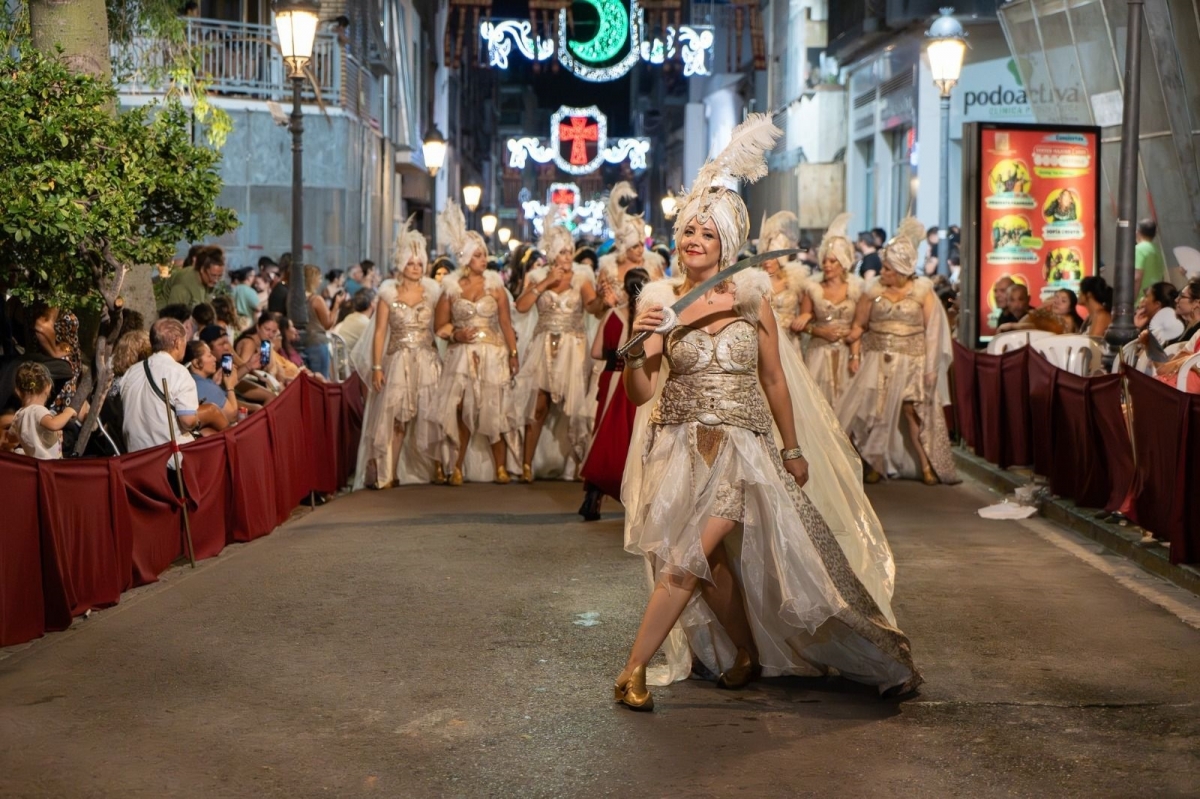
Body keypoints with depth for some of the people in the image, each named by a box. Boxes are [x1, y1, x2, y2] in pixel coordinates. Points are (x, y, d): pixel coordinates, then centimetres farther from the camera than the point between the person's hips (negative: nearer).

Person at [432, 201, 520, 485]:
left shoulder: (494, 284, 2)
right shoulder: (451, 287, 2)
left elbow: (506, 322, -1)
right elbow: (439, 325, 6)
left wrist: (513, 353, -8)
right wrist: (455, 334, -13)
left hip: (492, 355, 0)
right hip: (462, 356, 0)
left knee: (493, 412, 0)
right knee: (461, 410, -3)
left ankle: (500, 467, 7)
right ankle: (458, 467, 4)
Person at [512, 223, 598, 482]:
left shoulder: (581, 277, 1)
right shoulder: (538, 276, 4)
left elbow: (593, 304, -16)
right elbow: (521, 306, -10)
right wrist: (546, 283, -13)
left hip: (573, 348, -1)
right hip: (544, 347, 1)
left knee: (574, 407, -3)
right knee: (538, 406, -2)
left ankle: (579, 463, 5)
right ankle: (526, 464, 3)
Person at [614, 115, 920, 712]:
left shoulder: (751, 298, 0)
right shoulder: (661, 300, -2)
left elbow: (774, 380, 8)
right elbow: (640, 393, -5)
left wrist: (793, 449, 11)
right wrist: (636, 347, -23)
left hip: (741, 447, -1)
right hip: (679, 445, 1)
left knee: (690, 557, -13)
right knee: (713, 561, 5)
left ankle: (633, 671, -5)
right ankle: (747, 654, 29)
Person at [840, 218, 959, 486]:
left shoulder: (923, 291, -2)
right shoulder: (873, 290, 3)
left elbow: (932, 330, -3)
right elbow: (858, 326, 8)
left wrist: (931, 366, -8)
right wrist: (855, 356, -1)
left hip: (911, 362, -2)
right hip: (878, 361, 2)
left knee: (914, 411, -8)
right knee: (874, 412, 0)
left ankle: (926, 466, 2)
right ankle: (876, 464, 11)